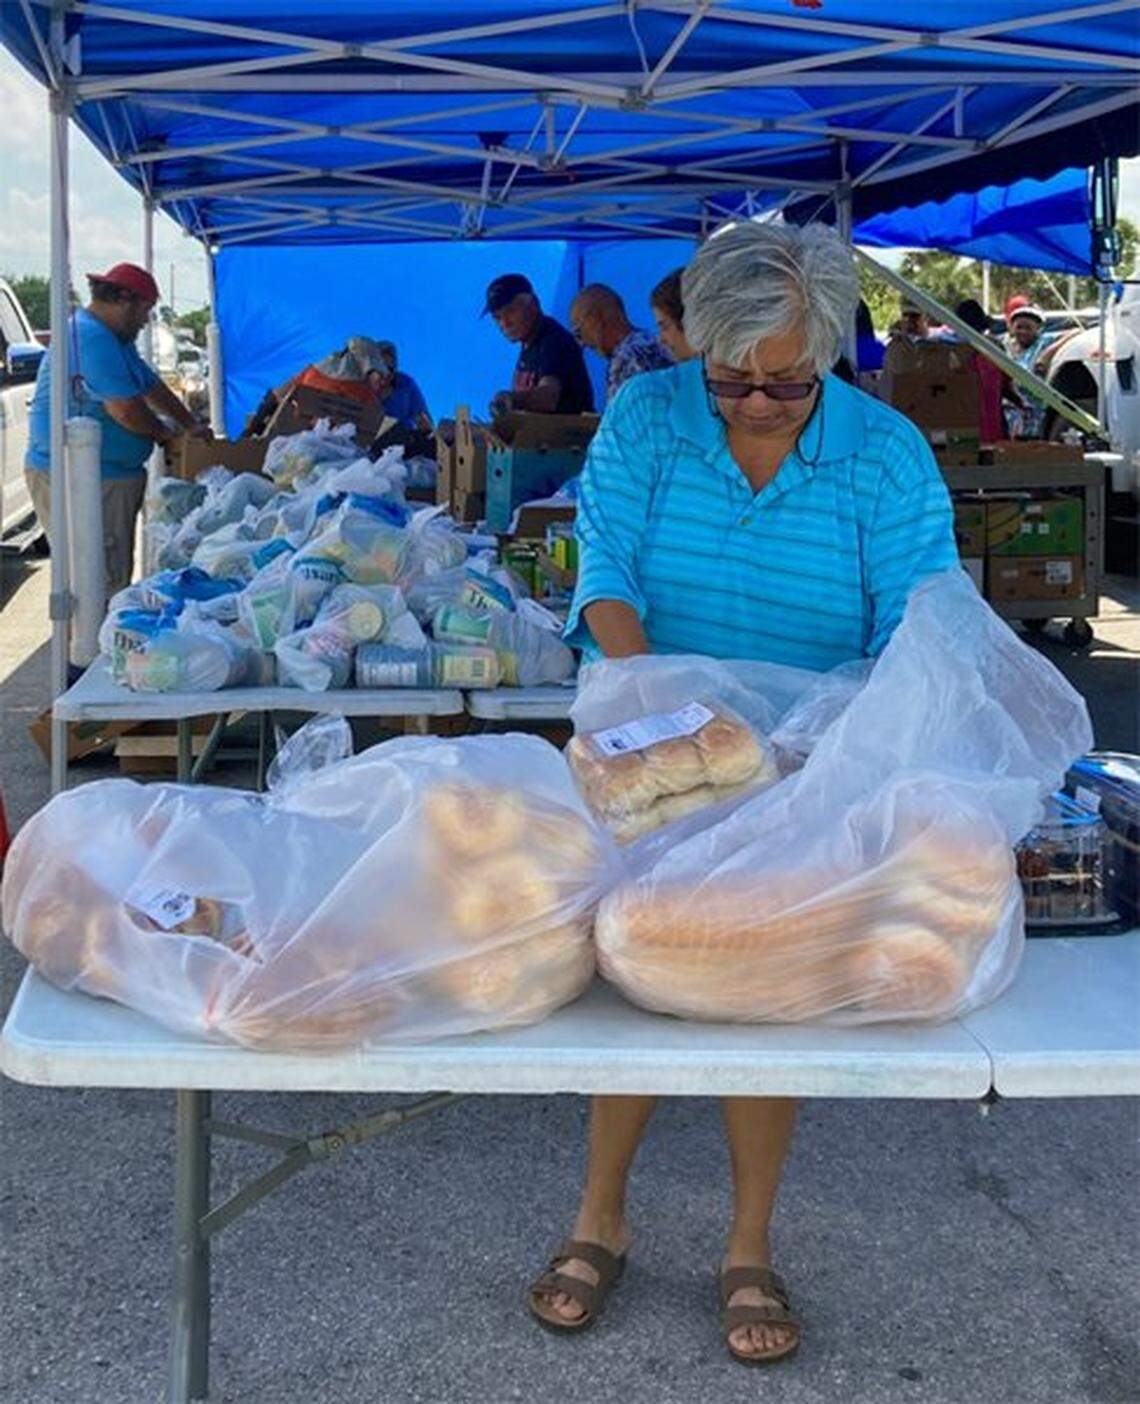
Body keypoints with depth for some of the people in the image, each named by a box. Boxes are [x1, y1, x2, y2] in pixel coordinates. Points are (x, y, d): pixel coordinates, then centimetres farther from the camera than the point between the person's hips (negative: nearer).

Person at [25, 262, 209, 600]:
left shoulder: (115, 340, 18)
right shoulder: (91, 338, -18)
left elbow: (153, 387, 26)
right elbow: (124, 409, -22)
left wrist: (192, 426, 18)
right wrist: (166, 434, -5)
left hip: (111, 474, 11)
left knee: (115, 575, 14)